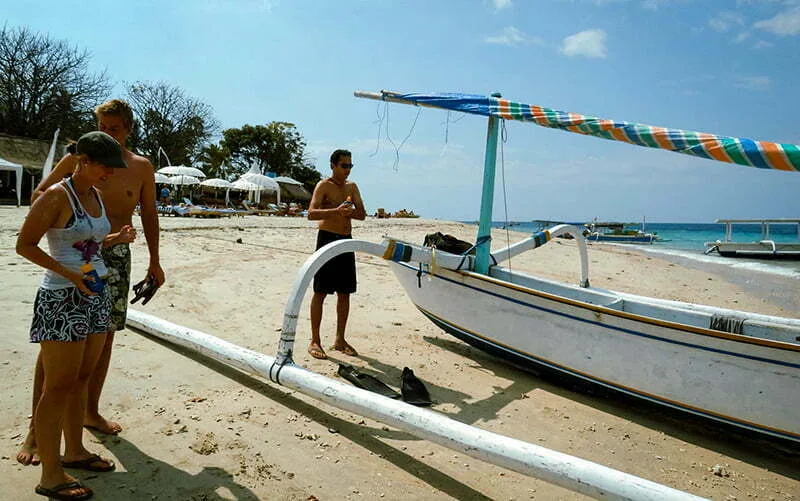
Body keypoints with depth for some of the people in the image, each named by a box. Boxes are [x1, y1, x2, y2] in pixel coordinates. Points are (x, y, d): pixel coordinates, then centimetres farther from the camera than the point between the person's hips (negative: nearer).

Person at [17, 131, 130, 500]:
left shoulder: (96, 194, 12)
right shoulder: (57, 196, -12)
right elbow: (24, 245, -11)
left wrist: (115, 239, 2)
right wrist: (69, 273, -21)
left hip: (96, 295, 8)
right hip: (61, 299, -8)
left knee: (82, 379, 15)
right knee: (58, 387, -2)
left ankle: (74, 451, 29)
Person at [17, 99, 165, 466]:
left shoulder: (141, 167, 6)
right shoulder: (78, 159, 0)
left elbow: (149, 214, 11)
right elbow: (39, 194, 8)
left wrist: (154, 261, 9)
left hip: (115, 256, 3)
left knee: (104, 336, 10)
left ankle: (91, 411, 27)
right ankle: (36, 429, 3)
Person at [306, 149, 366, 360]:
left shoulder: (352, 187, 14)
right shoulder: (324, 186, -6)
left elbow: (362, 215, 10)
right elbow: (311, 213, -19)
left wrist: (350, 211, -12)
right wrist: (336, 211, -34)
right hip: (327, 238, -6)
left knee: (345, 293, 9)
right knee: (320, 292, -3)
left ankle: (340, 340, 19)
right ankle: (315, 341, 4)